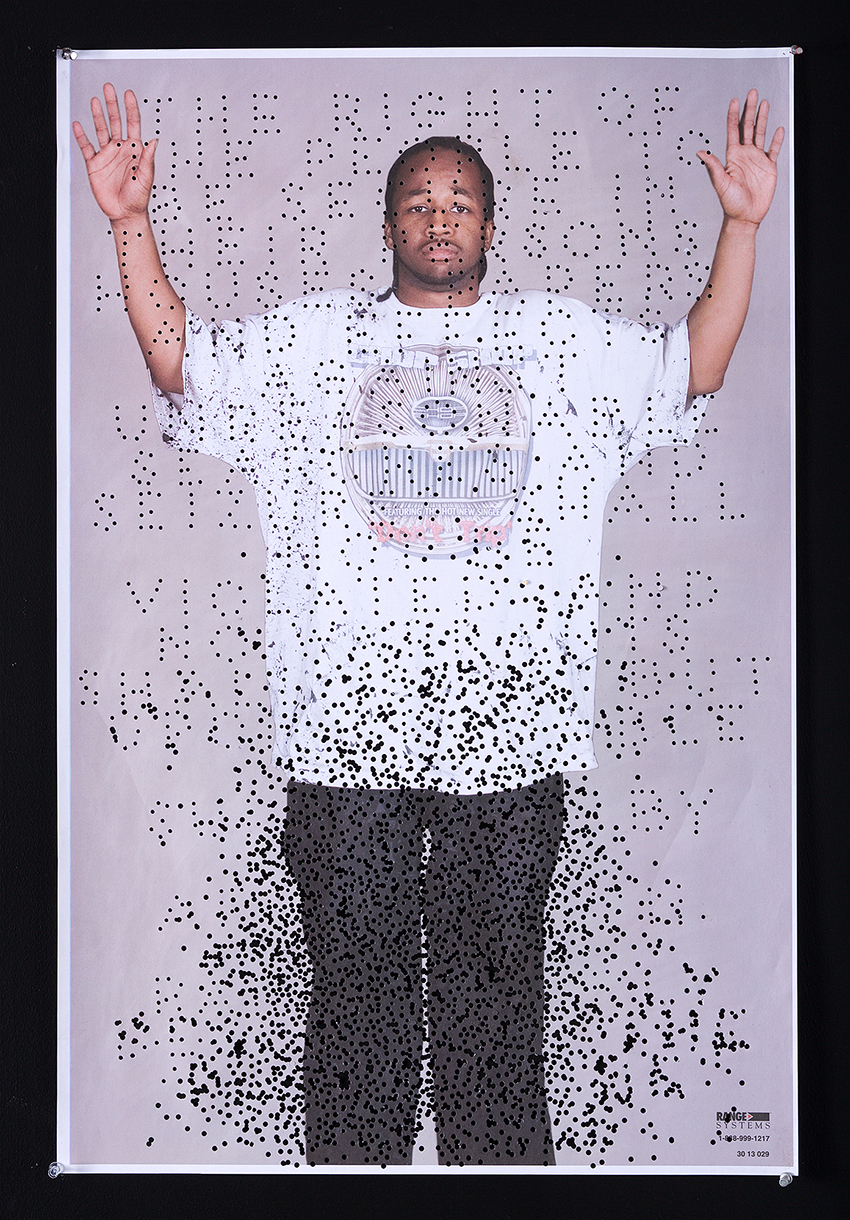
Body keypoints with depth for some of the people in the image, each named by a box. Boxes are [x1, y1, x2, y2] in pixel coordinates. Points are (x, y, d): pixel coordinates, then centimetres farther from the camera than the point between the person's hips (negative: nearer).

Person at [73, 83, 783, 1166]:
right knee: (358, 994, 8)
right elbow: (178, 360, 10)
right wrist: (131, 222, 2)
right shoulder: (315, 336, 13)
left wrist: (741, 225, 6)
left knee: (493, 996, 9)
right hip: (348, 720, 0)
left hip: (507, 722, 1)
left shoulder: (557, 337, 14)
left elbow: (694, 366, 13)